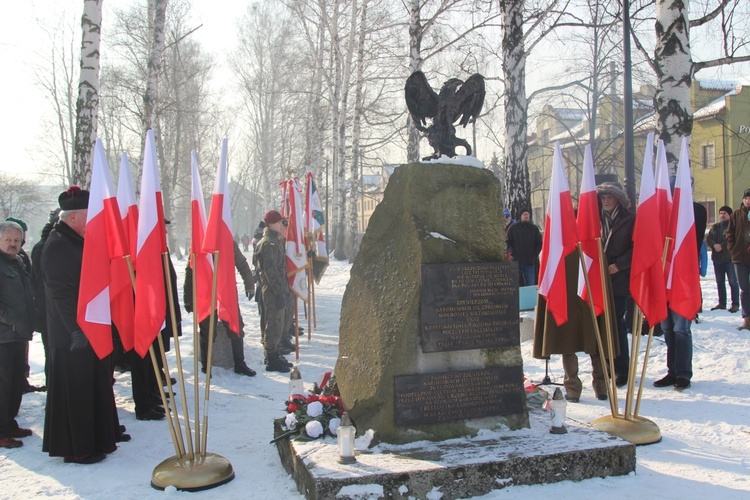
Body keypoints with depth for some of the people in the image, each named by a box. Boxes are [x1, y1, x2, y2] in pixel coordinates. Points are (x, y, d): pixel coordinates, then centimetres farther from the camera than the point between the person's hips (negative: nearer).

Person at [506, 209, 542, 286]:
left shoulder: (534, 228, 10)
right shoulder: (513, 228, 7)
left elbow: (539, 243, 12)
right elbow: (508, 242, 7)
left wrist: (535, 254, 2)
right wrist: (511, 253, -4)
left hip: (530, 262, 1)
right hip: (516, 260, -1)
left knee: (530, 284, 2)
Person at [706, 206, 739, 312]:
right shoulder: (715, 227, 17)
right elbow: (708, 238, 5)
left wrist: (722, 246, -18)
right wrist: (714, 245, -13)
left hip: (730, 257, -6)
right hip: (717, 258, 6)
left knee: (732, 281, -6)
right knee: (720, 282, 10)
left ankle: (735, 304, -1)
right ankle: (722, 303, 18)